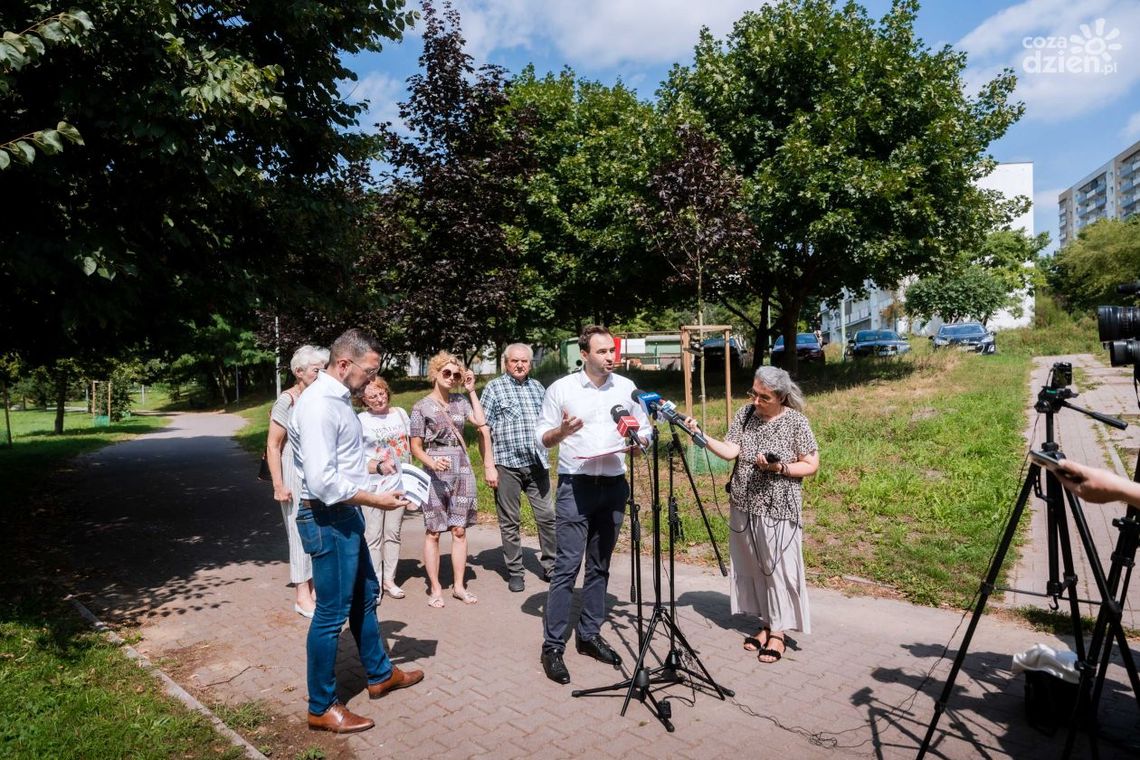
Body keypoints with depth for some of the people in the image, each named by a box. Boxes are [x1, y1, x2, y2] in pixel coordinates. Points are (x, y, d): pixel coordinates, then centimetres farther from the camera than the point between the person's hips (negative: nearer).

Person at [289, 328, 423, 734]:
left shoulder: (337, 398, 8)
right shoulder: (318, 404, -22)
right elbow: (323, 482, -27)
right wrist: (376, 500, -20)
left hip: (345, 516, 10)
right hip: (327, 520, -10)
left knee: (365, 595, 22)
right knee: (332, 613, 3)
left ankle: (380, 674, 41)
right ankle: (321, 708, 21)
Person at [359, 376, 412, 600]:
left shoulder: (400, 413, 6)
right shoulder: (360, 421, -8)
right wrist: (379, 467, -25)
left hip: (398, 483, 4)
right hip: (372, 487, -4)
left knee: (393, 533, 11)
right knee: (373, 536, 0)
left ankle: (389, 579, 22)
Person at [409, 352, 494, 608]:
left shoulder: (461, 400, 9)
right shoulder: (422, 406, -2)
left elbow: (481, 424, -5)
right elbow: (416, 447, -3)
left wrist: (472, 391, 0)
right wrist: (432, 462, -22)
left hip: (462, 472, 4)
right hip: (436, 474, -3)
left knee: (459, 530, 7)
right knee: (433, 532, 1)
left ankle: (459, 585, 15)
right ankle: (435, 588, 11)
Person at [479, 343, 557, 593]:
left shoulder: (537, 387, 13)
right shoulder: (494, 388, -1)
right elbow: (484, 430, -4)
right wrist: (488, 466, -10)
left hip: (537, 463, 4)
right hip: (507, 465, -4)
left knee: (547, 516, 6)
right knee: (509, 522, 7)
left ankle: (550, 566, 20)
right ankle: (514, 572, 20)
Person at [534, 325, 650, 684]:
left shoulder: (627, 388, 8)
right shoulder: (561, 389, -1)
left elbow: (645, 431, 15)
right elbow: (542, 437, 1)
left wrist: (638, 438, -7)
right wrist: (563, 431, -19)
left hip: (614, 486, 4)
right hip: (575, 486, -3)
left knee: (600, 566, 12)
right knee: (567, 567, -5)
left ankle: (589, 635, 25)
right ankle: (553, 645, 4)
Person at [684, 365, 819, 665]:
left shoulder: (796, 422, -9)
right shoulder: (745, 414, 2)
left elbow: (811, 465, -5)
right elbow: (730, 451, -6)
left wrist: (778, 467, -20)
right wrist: (701, 436, -20)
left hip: (778, 511, -4)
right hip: (744, 508, 5)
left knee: (778, 569, 4)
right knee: (751, 568, 13)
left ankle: (777, 632, 19)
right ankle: (765, 624, 30)